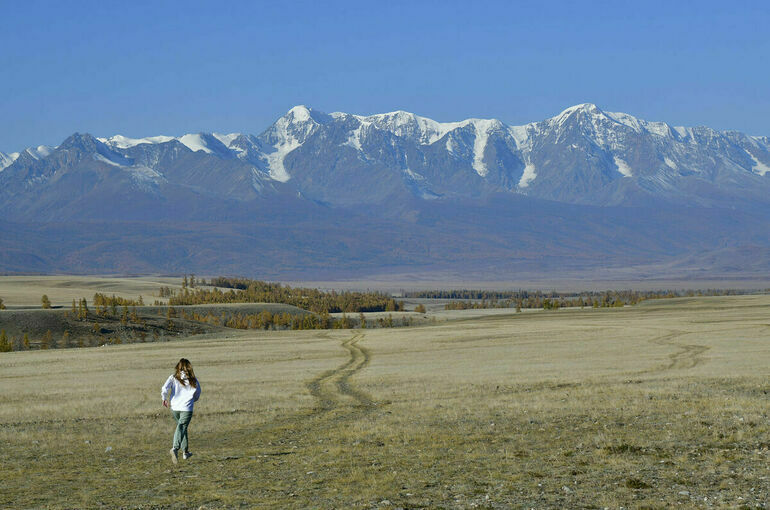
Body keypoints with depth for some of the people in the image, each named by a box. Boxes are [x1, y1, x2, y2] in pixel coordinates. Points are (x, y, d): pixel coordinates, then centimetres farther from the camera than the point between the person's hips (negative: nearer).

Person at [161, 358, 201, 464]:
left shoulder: (173, 378, 0)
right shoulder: (193, 380, 1)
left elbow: (165, 388, -13)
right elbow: (197, 394, 11)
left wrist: (164, 399, 3)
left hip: (174, 408, 3)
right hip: (187, 408, -3)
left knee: (181, 427, 20)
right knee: (182, 428, -9)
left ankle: (185, 451, 25)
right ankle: (175, 448, -33)